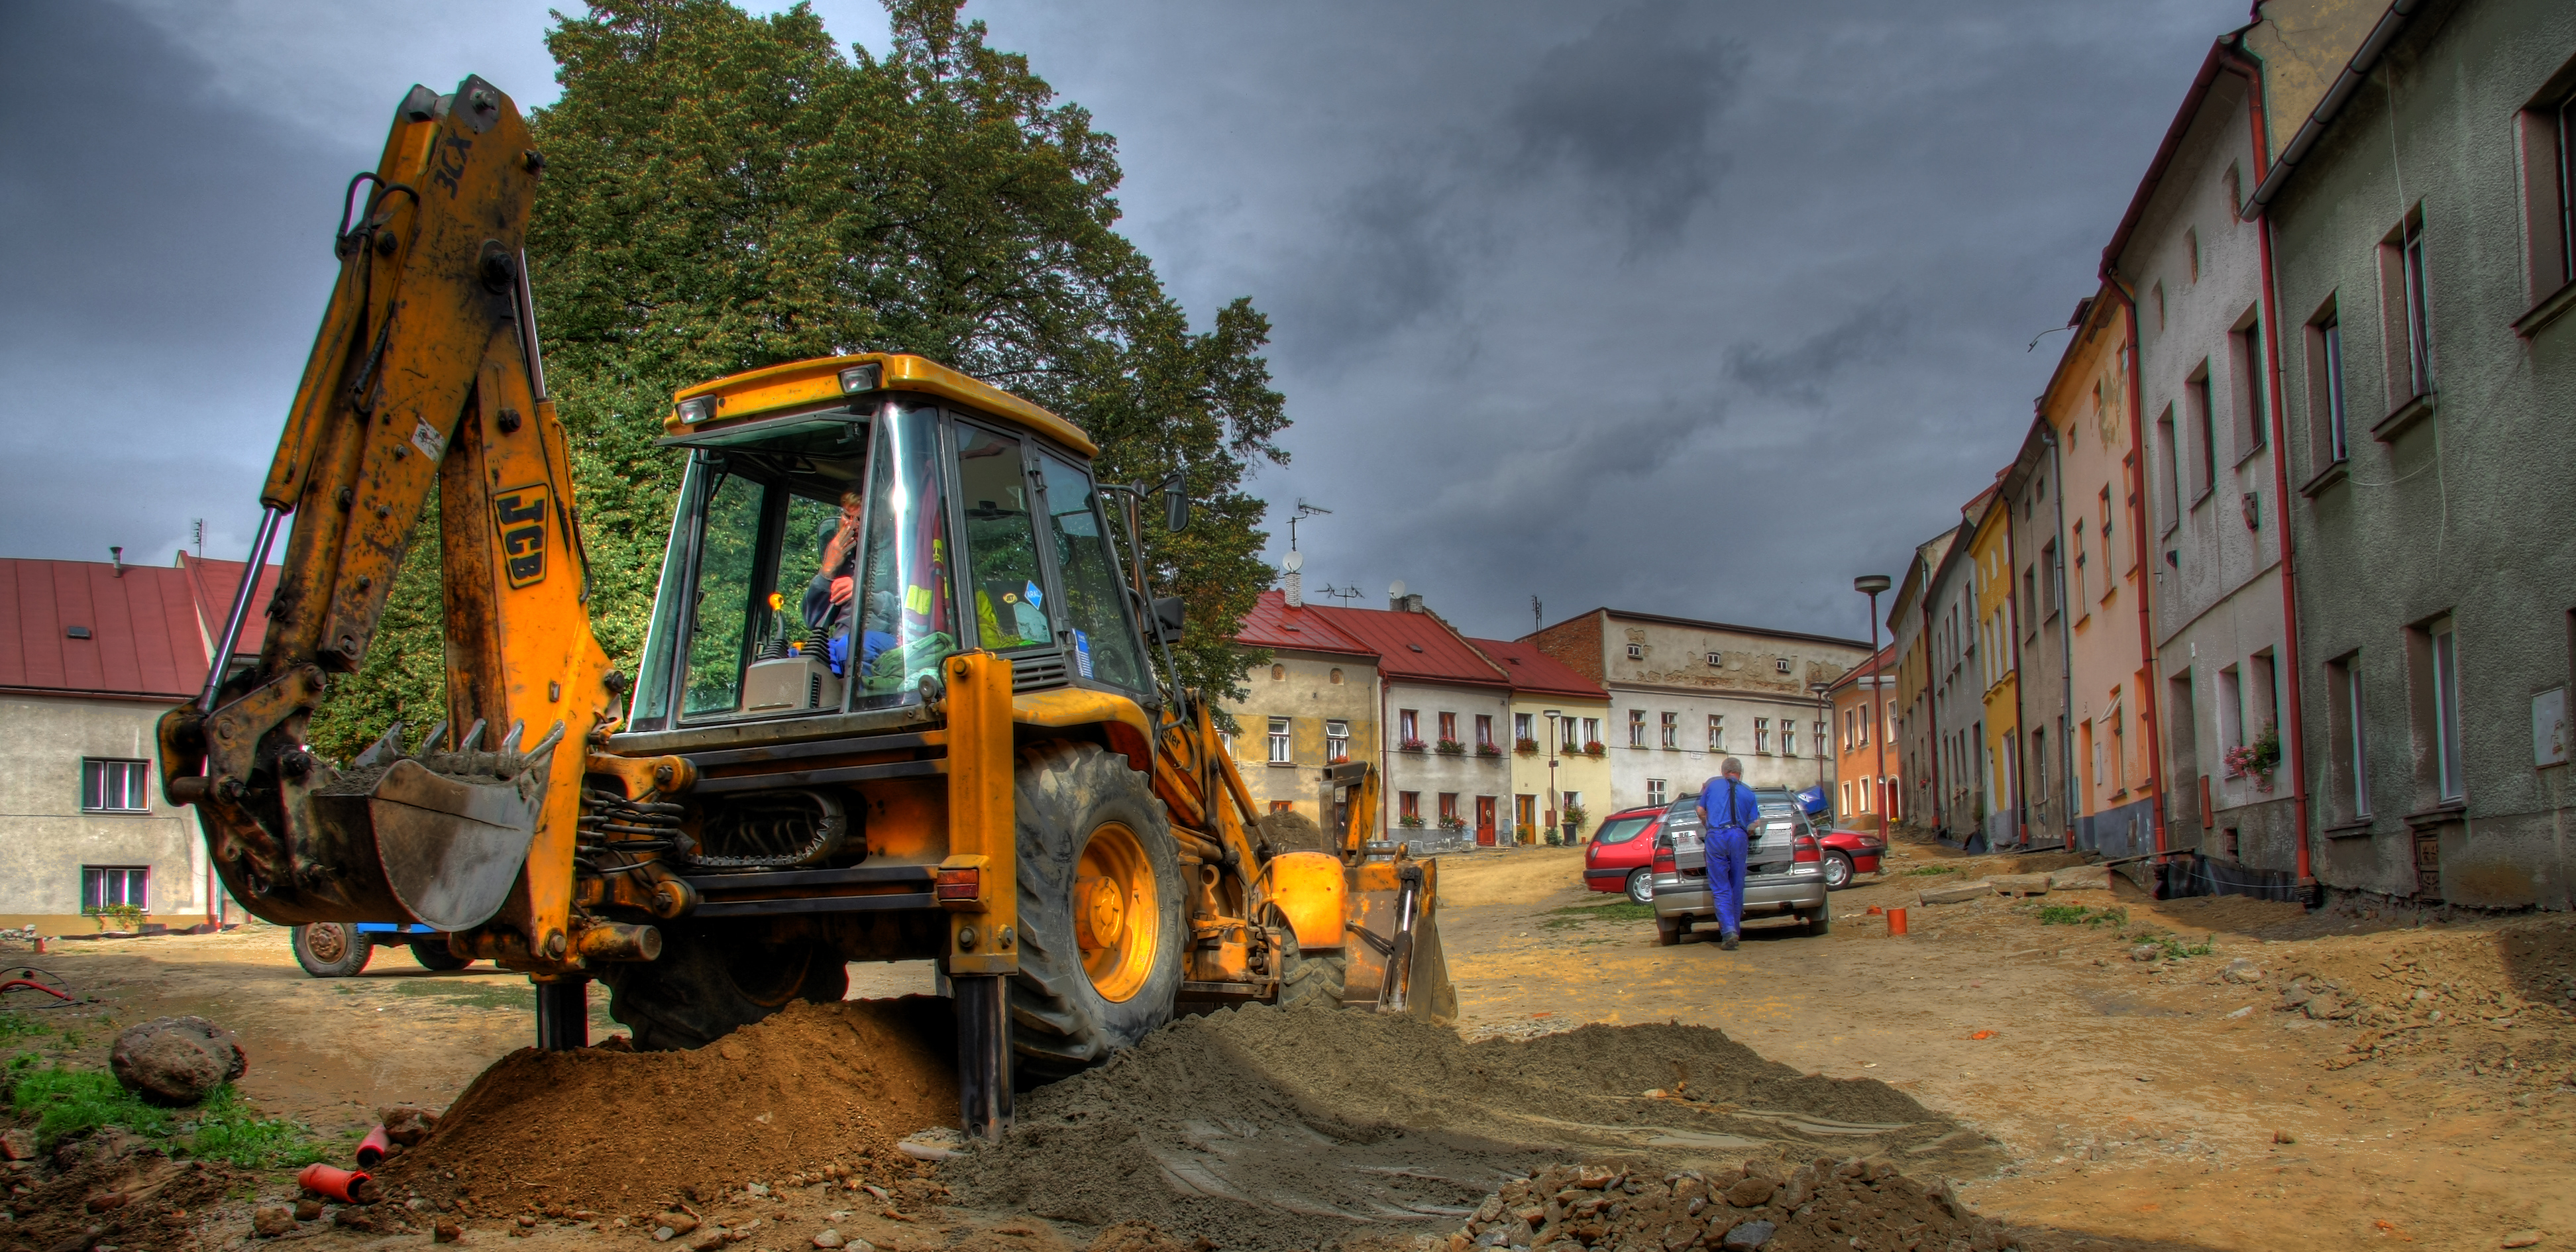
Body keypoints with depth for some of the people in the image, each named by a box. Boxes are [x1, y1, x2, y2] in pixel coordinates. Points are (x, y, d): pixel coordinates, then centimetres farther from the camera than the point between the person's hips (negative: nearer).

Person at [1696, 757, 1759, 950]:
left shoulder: (1712, 784, 13)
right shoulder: (1748, 793, 16)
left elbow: (1701, 811, 16)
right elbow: (1755, 823, 11)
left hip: (1715, 837, -1)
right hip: (1739, 837, 1)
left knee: (1720, 888, -3)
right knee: (1737, 887, 12)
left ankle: (1728, 931, -17)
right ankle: (1736, 930, 18)